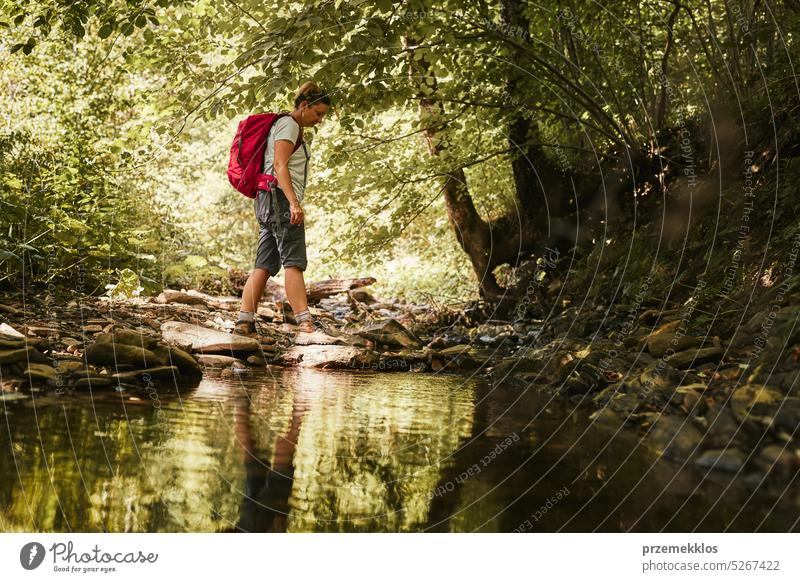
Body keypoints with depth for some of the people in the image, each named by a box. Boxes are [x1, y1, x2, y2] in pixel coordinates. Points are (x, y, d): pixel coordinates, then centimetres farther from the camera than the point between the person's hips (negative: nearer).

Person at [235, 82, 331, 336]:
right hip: (280, 196, -10)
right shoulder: (289, 124, -4)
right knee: (294, 260, -17)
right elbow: (279, 165, -16)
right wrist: (293, 202, -25)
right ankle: (305, 321, -24)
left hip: (270, 201, 10)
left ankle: (245, 322, -3)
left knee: (265, 265, 3)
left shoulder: (290, 127, 26)